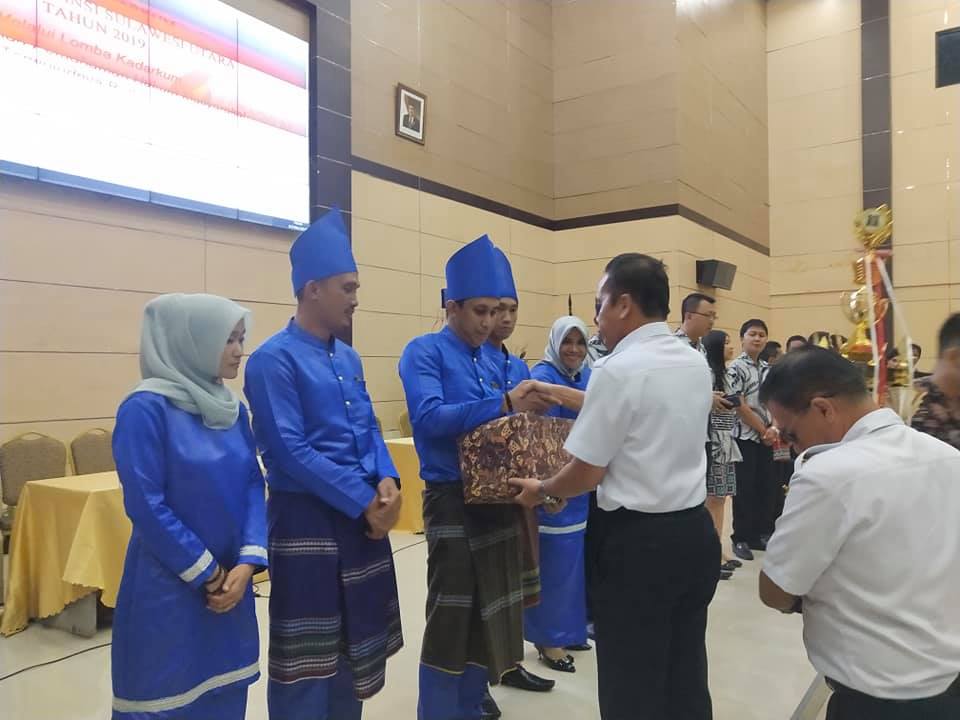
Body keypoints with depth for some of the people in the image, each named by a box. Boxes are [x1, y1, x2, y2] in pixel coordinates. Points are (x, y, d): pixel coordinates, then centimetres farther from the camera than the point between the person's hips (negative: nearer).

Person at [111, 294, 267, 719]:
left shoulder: (233, 408, 4)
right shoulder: (146, 408, -15)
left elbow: (254, 484, 2)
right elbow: (146, 506, -17)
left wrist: (247, 563, -10)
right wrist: (207, 573, -12)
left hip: (230, 579, 6)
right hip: (168, 587, -6)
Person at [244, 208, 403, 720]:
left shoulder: (348, 358, 10)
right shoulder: (274, 359, -14)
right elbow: (290, 452, -19)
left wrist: (387, 481, -7)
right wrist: (363, 501, -18)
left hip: (362, 516, 8)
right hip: (307, 519, -7)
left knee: (355, 638, 19)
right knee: (307, 652, 6)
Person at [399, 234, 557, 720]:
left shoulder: (488, 358, 12)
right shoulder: (424, 352, -9)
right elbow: (429, 417, -24)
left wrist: (527, 408, -4)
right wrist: (503, 403, -29)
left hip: (497, 495, 8)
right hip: (453, 499, -7)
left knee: (491, 614, 16)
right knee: (451, 619, -1)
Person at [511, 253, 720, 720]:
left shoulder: (618, 369, -17)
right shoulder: (697, 364, 6)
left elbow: (585, 473, -13)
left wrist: (540, 490, 7)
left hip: (637, 541, -7)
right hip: (695, 532, 8)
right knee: (686, 676, 19)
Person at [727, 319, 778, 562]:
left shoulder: (768, 369, 10)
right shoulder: (736, 368, -10)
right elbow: (740, 407, -13)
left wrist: (774, 429, -7)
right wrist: (763, 430, -8)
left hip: (766, 438, 6)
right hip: (745, 436, -6)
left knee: (766, 487, 10)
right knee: (745, 489, -1)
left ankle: (762, 534, 22)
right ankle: (741, 539, 10)